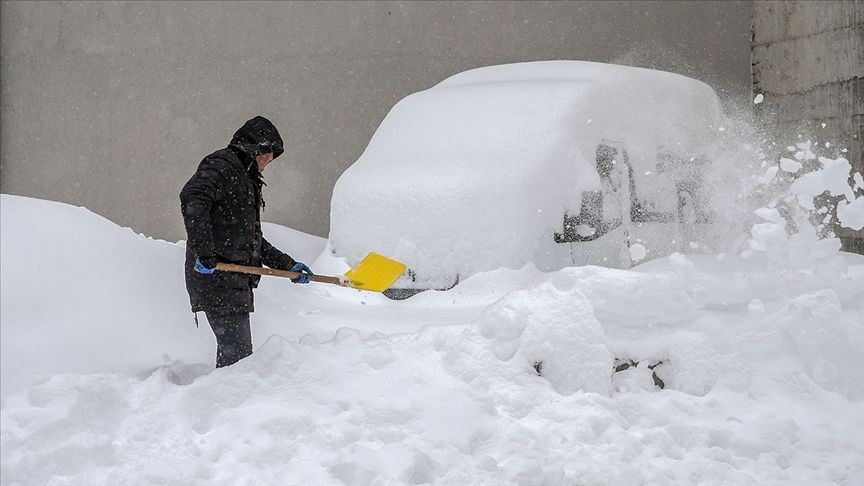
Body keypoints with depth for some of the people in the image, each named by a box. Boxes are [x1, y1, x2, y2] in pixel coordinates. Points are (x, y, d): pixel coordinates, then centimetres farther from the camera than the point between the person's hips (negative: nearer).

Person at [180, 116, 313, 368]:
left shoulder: (244, 177, 26)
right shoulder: (222, 166, -5)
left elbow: (253, 240, 29)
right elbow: (192, 198, -24)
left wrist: (288, 265, 22)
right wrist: (204, 251, -29)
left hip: (235, 281, 10)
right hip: (217, 276, -10)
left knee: (237, 350, 10)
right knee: (236, 350, -14)